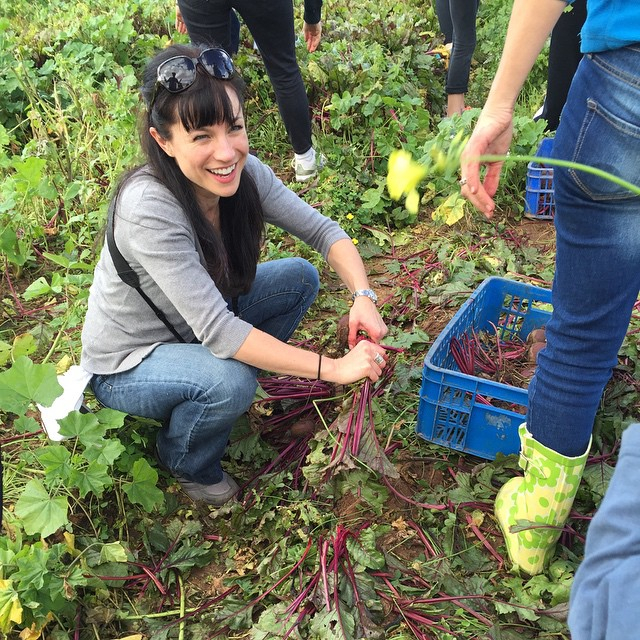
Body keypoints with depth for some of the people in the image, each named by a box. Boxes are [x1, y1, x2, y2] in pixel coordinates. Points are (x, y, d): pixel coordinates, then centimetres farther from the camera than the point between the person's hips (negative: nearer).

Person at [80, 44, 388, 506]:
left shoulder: (243, 172, -18)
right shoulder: (149, 210, -37)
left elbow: (322, 230, -11)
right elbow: (218, 332, -37)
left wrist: (363, 296, -30)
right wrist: (332, 368, -36)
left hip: (194, 331, 7)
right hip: (127, 367, -6)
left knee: (300, 278, -4)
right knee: (230, 380, -33)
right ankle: (186, 465, 1)